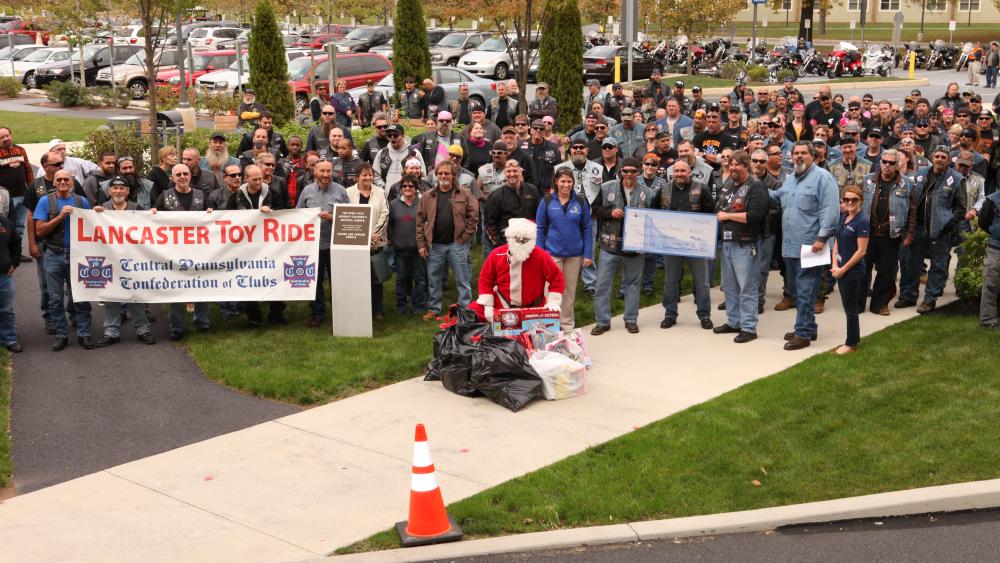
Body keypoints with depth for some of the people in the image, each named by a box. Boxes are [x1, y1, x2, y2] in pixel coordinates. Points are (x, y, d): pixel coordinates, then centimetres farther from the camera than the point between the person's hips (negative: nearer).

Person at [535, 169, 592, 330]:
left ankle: (568, 325, 22)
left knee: (570, 290, 11)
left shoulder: (581, 202, -1)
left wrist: (588, 254, -2)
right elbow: (540, 229, 1)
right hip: (553, 252, -1)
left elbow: (587, 228, 2)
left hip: (575, 253, 1)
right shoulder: (547, 202, -3)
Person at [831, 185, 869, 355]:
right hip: (841, 269, 7)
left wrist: (844, 269, -14)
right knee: (848, 306, 15)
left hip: (854, 270, -7)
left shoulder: (862, 221, -15)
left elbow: (861, 251, -17)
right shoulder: (843, 217, 6)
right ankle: (854, 338, 27)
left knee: (850, 307, 3)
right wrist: (835, 264, -3)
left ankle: (851, 344, 13)